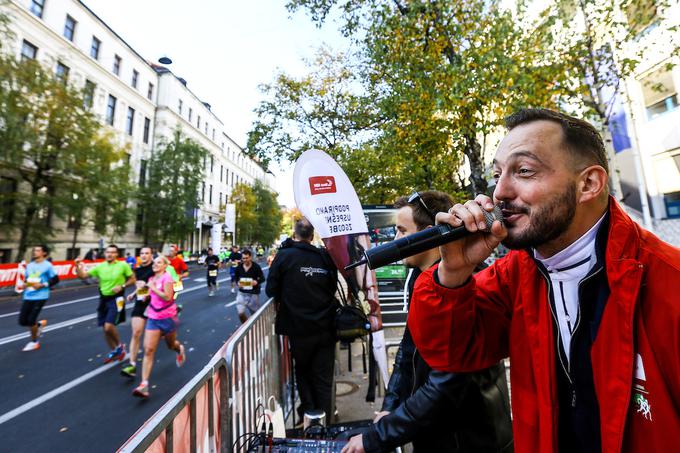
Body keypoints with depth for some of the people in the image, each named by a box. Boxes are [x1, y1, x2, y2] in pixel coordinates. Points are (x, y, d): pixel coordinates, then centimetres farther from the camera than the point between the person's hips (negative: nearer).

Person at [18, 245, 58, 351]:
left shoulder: (47, 265, -7)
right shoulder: (29, 265, 10)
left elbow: (55, 280, -6)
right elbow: (26, 278, 21)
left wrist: (42, 285, -17)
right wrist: (24, 284, 0)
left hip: (40, 297, -6)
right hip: (28, 296, 6)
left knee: (31, 320, -4)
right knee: (22, 321, 4)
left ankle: (34, 342, 17)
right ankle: (40, 324, 35)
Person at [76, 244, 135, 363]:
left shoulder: (123, 265, -7)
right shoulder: (100, 266, 4)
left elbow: (132, 279, -2)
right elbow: (83, 275, 5)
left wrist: (122, 286, -17)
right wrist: (78, 267, -11)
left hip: (116, 299, -5)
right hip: (104, 299, 5)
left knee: (109, 326, -15)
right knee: (105, 328, 11)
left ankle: (120, 346, 13)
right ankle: (114, 351, 31)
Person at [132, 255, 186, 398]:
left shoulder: (167, 278, -15)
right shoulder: (152, 279, 6)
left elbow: (168, 297, -25)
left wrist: (153, 288, -21)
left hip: (168, 317, -5)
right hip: (153, 317, 5)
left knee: (171, 345, 17)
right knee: (148, 350, -5)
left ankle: (180, 349, 53)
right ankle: (144, 385, -3)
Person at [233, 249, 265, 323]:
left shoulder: (256, 266, -12)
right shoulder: (239, 267, -3)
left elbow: (262, 278, -6)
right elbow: (236, 277, 14)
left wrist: (257, 282, -27)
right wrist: (238, 282, -8)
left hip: (253, 293, -2)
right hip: (242, 293, 2)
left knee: (255, 313, 10)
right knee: (241, 313, -8)